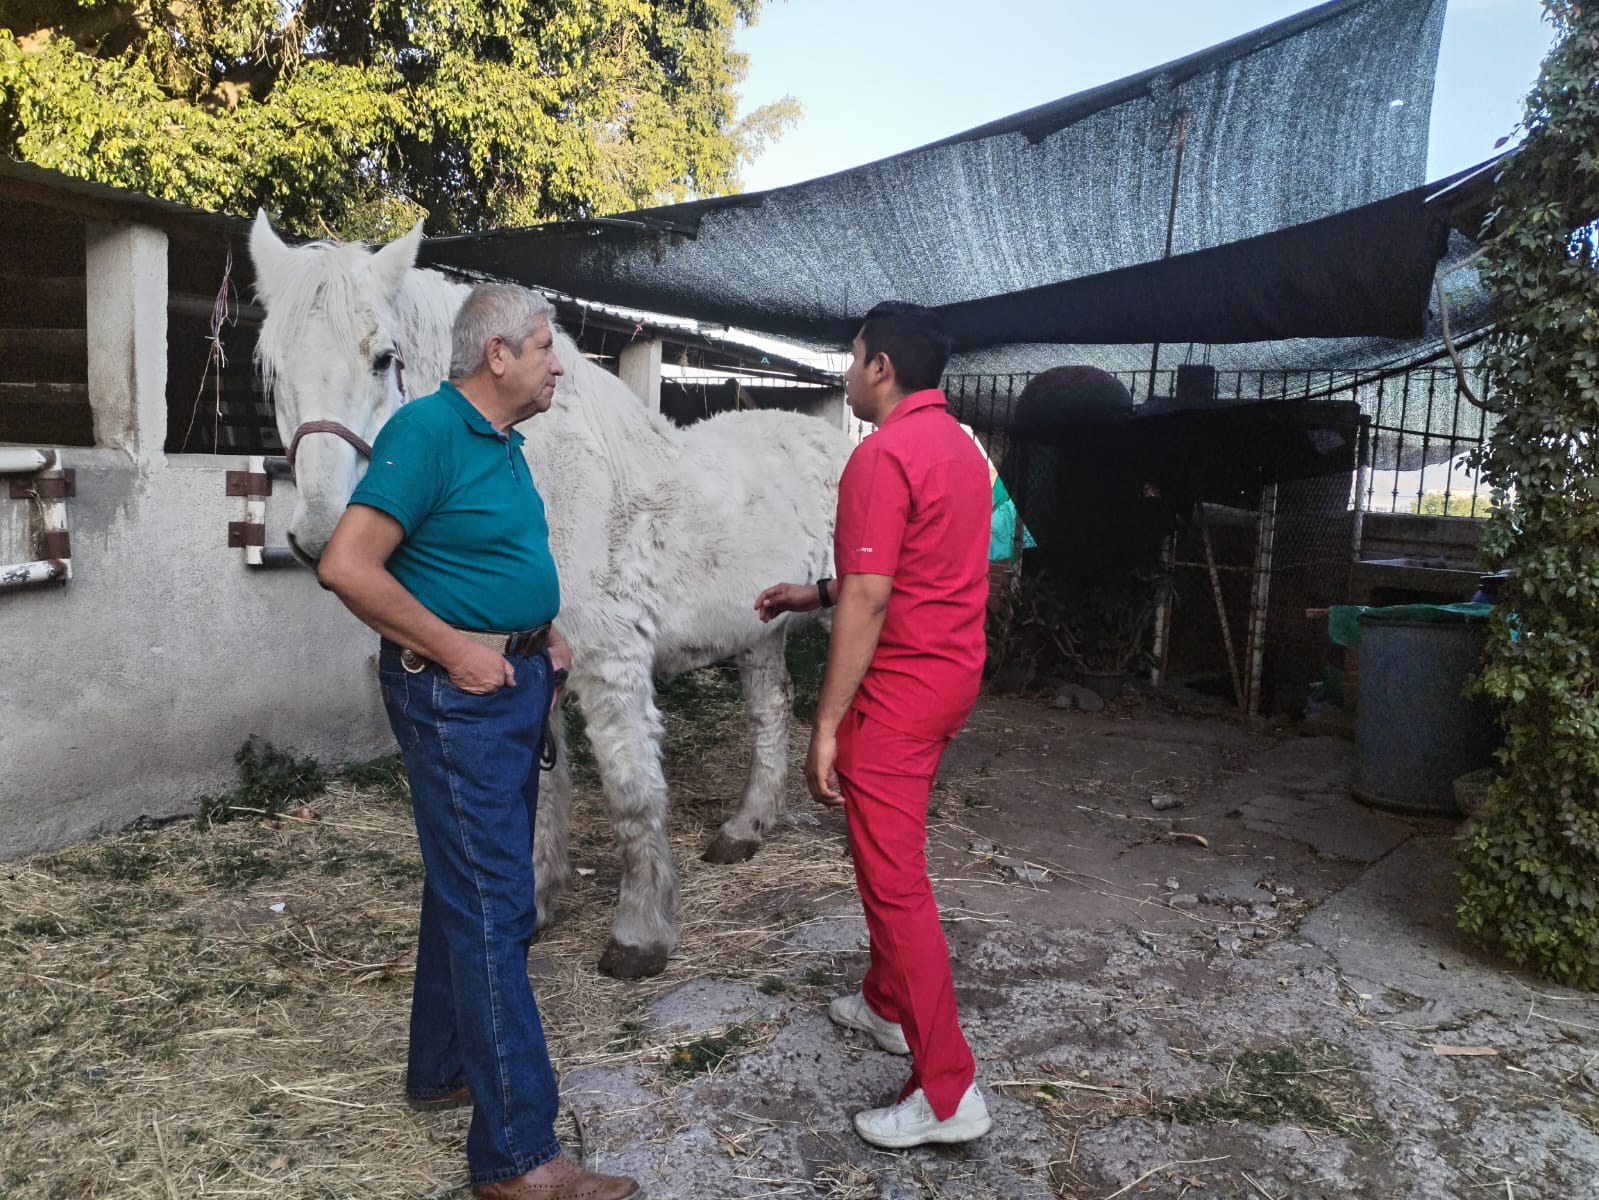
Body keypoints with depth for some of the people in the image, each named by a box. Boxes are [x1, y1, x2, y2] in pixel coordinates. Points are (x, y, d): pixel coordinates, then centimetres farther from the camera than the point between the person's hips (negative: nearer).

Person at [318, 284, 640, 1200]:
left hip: (515, 682, 9)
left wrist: (546, 635, 9)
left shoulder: (503, 442, 11)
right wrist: (456, 650, -20)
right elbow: (347, 566, -23)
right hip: (458, 692, -9)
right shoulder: (428, 429, -16)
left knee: (471, 887, 19)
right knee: (491, 907, -6)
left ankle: (446, 1068, 36)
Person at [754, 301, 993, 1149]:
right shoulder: (959, 445, 12)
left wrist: (827, 725, -19)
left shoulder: (883, 456, -18)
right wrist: (818, 593, 24)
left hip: (899, 686, -10)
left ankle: (948, 1092, 3)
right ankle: (888, 1004, 39)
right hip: (951, 673, 10)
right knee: (889, 851, 23)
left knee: (892, 876, -3)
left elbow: (870, 604, -23)